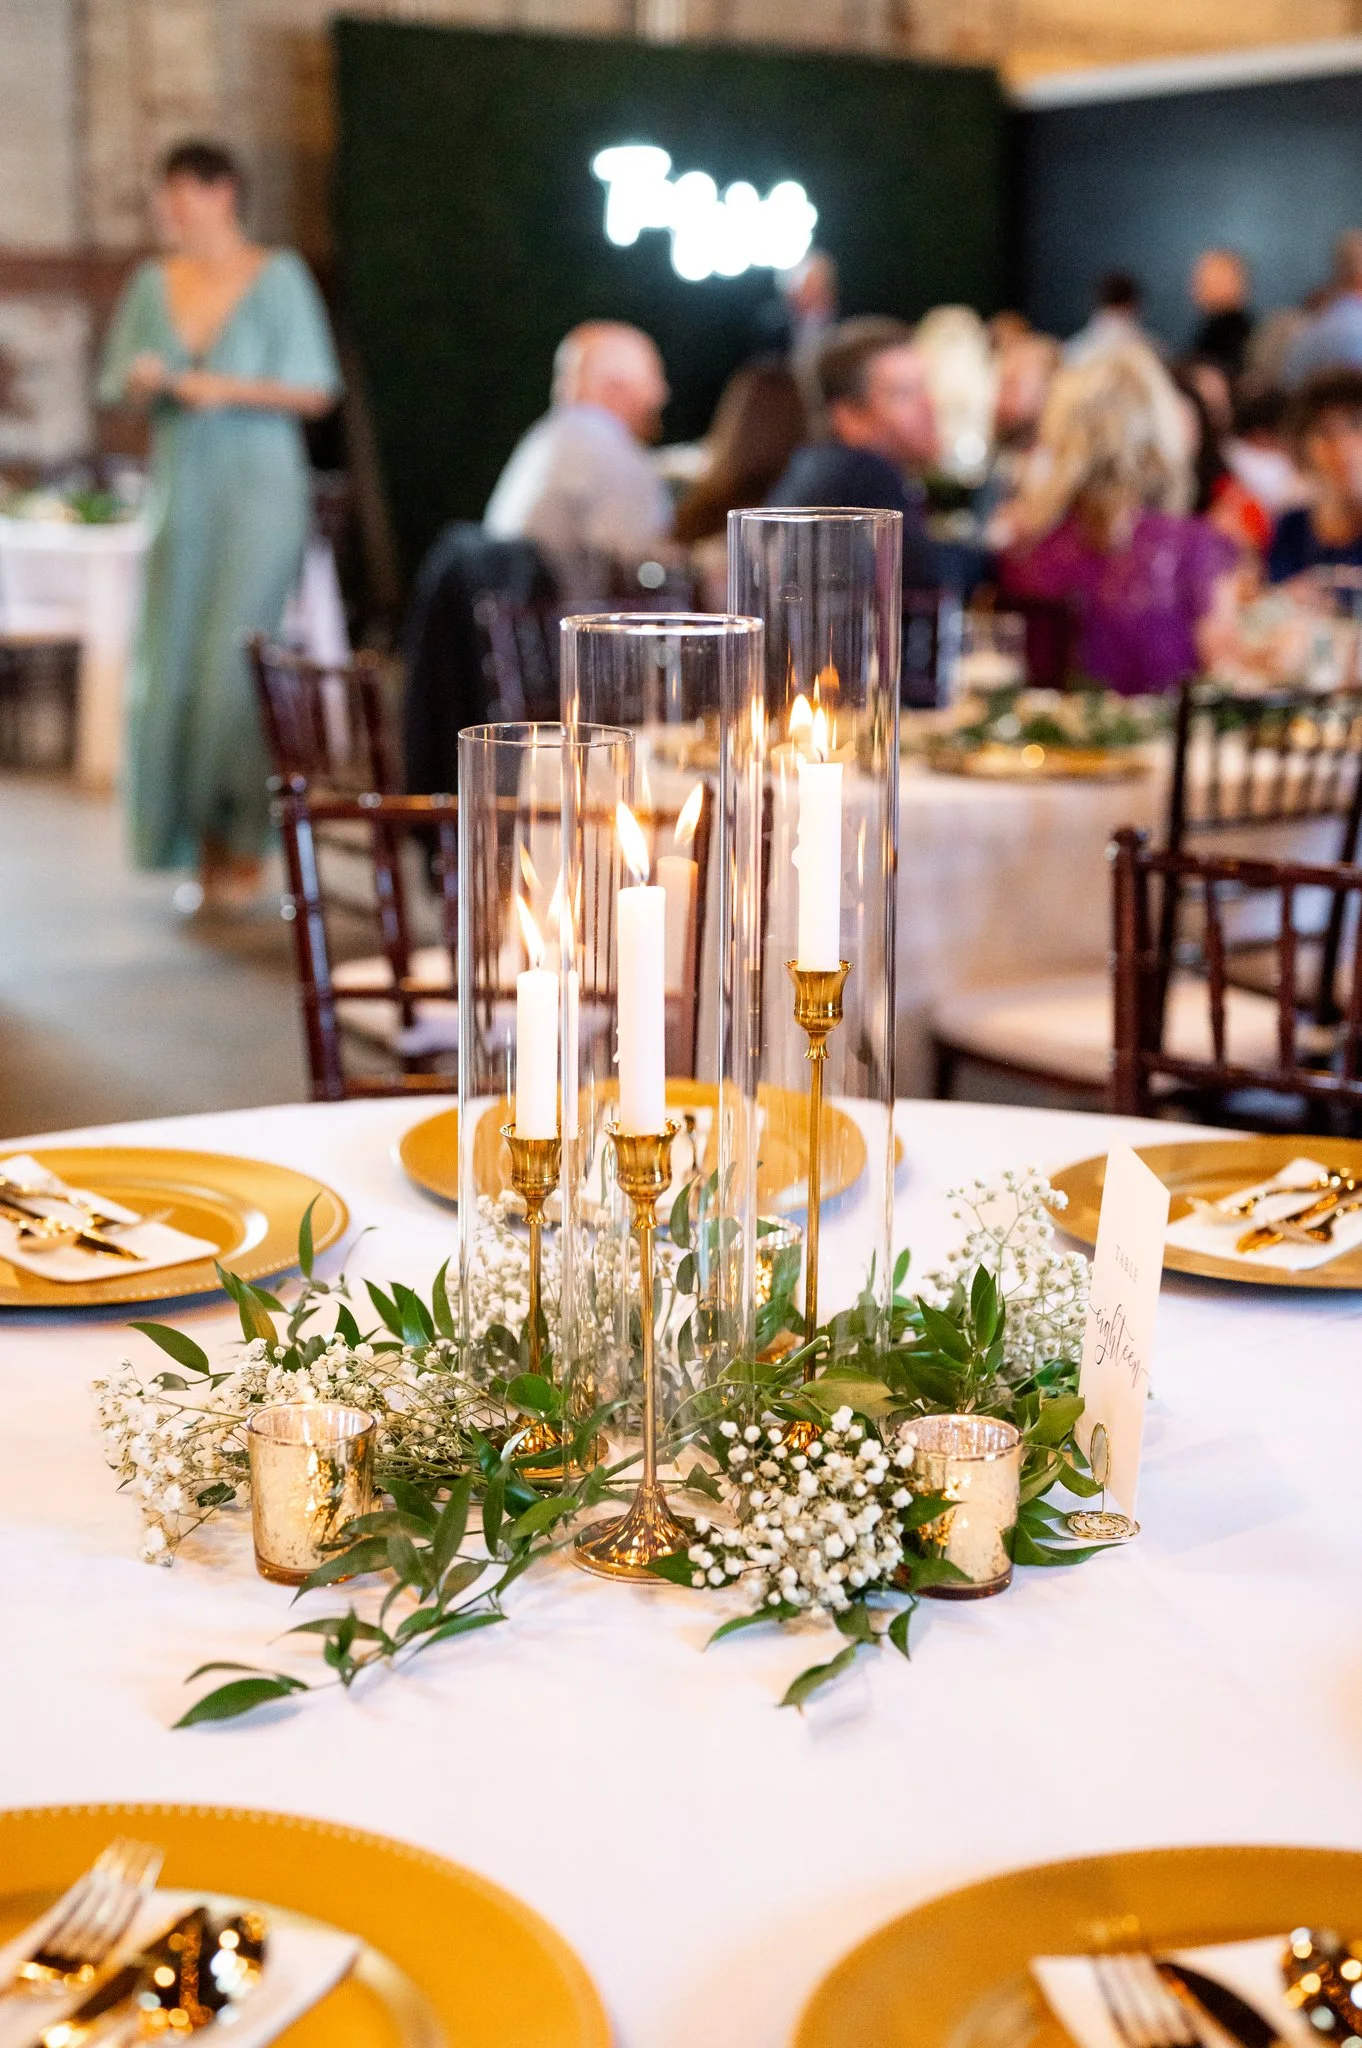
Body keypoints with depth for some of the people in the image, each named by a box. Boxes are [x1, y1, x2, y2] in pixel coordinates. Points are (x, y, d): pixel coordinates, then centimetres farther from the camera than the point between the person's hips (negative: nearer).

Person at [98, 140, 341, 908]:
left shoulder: (278, 277, -1)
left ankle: (245, 851, -2)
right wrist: (141, 380, -9)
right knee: (172, 666, -1)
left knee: (234, 663, -11)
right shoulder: (153, 284, 12)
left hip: (259, 491, -5)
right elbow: (117, 383, 14)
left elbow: (316, 390, -3)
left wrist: (228, 388, -15)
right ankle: (204, 850, 8)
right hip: (182, 492, 5)